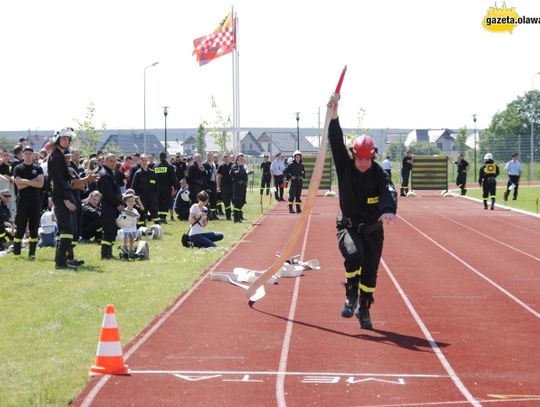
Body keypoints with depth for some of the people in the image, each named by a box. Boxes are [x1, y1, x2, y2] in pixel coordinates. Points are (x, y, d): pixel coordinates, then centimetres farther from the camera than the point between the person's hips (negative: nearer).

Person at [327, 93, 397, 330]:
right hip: (348, 227, -1)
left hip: (372, 230, 1)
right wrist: (333, 115, -31)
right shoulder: (345, 167, -6)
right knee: (353, 255, -29)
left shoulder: (378, 174, -9)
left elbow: (389, 192, -28)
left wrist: (388, 210, -51)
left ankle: (364, 310, 25)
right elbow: (336, 142, -18)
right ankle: (351, 298, -10)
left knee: (370, 273, 6)